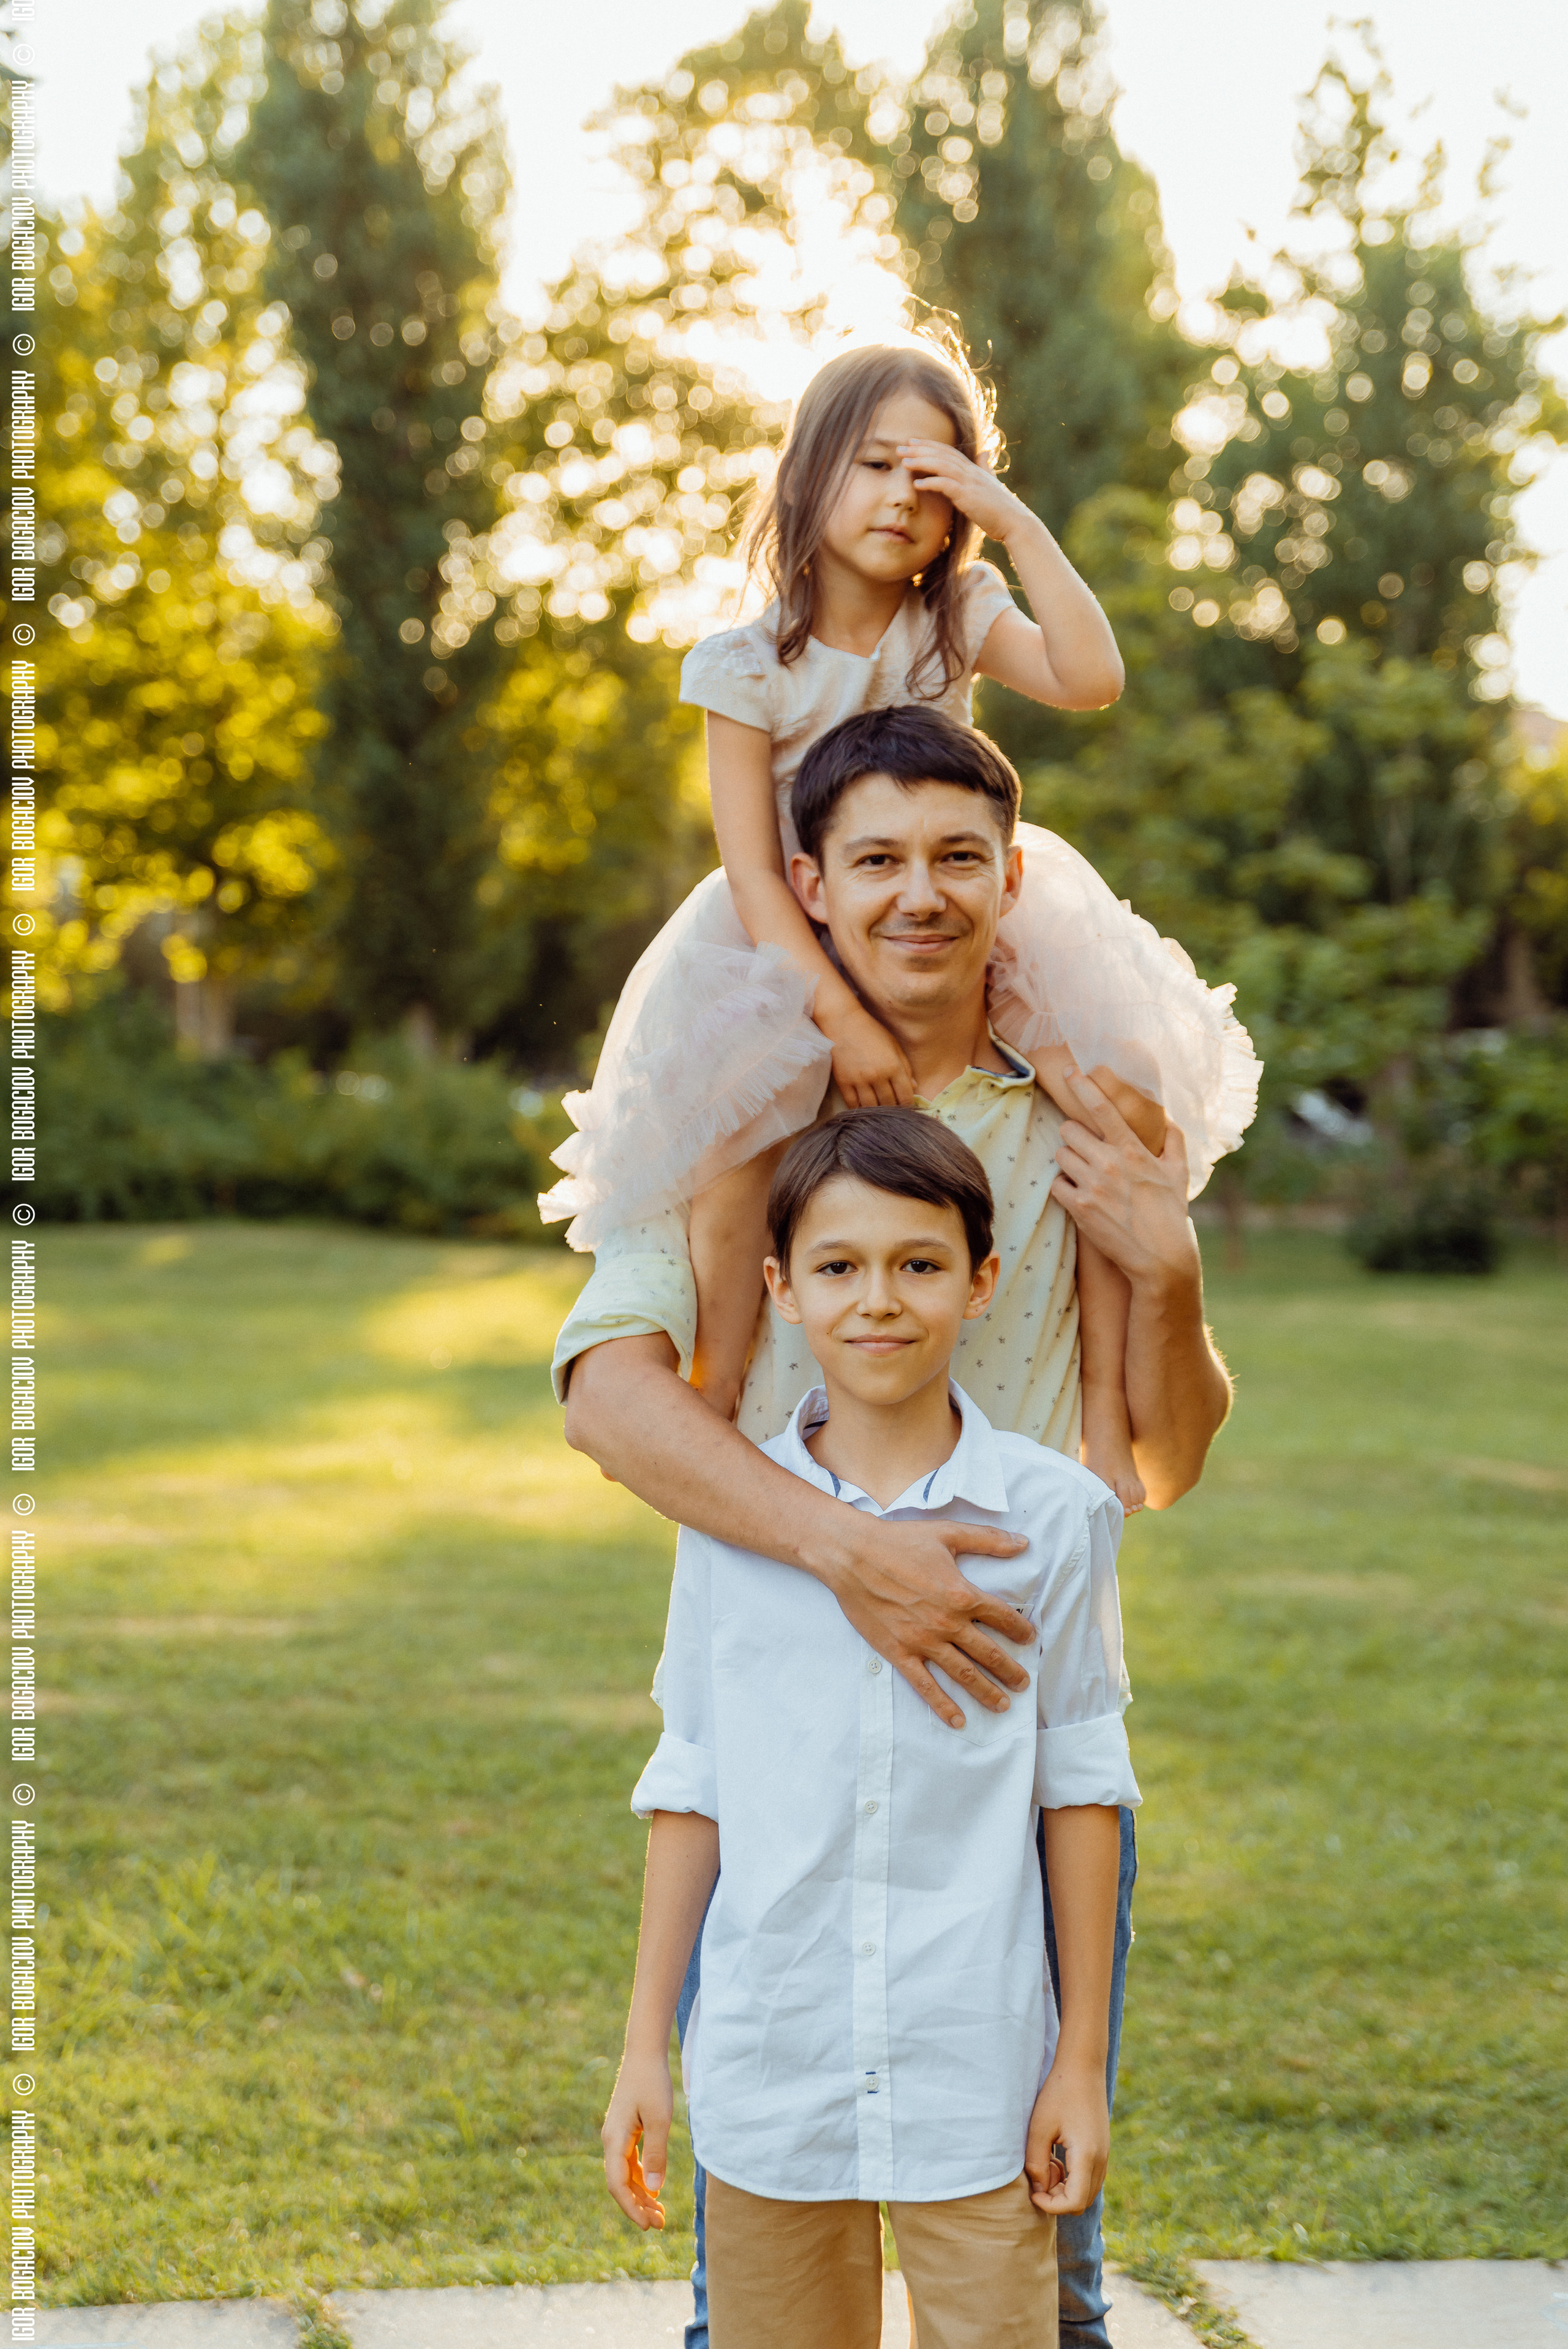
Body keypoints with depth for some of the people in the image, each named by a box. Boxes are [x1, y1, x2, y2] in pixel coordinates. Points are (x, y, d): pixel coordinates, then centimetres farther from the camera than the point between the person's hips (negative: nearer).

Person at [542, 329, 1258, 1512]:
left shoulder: (960, 619, -3)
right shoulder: (749, 666, -10)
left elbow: (1092, 679, -23)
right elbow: (754, 872, -14)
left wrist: (1017, 522, -22)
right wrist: (842, 1018, -25)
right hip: (802, 945, -2)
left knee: (1126, 1105, -19)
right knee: (732, 1144, -28)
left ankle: (1107, 1406, -9)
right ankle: (716, 1416, -11)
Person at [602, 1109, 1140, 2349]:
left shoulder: (1050, 1515, -4)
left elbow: (1080, 1789, 1)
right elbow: (690, 1790, 6)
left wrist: (1083, 2060, 2)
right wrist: (644, 2049, 7)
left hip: (974, 2085, -1)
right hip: (768, 2085, 2)